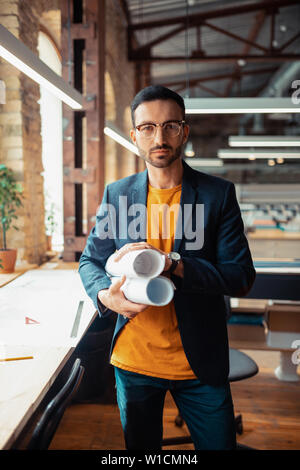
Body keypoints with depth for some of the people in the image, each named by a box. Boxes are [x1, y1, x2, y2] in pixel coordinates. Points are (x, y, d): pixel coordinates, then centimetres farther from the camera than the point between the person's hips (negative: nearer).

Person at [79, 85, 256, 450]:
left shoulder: (219, 194, -7)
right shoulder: (116, 194, 0)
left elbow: (241, 276, -11)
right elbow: (90, 262, 5)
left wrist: (172, 264, -26)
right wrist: (105, 294, -18)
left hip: (200, 363, -1)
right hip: (132, 361, 2)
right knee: (140, 448, 22)